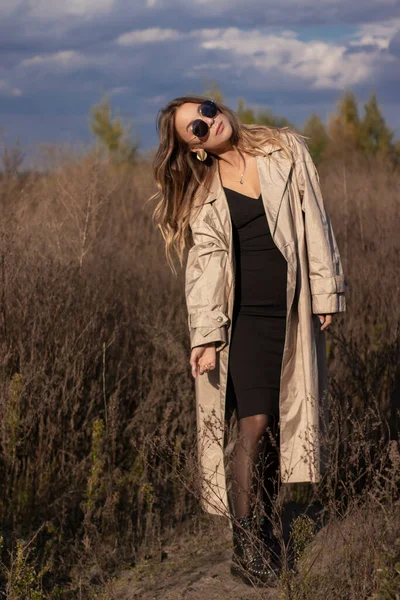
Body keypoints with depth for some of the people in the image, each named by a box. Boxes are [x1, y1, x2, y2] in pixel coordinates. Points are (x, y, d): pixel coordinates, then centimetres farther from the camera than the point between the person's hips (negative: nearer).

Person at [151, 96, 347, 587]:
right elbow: (205, 266, -2)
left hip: (293, 311, 2)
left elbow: (314, 221, 5)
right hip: (245, 315, -2)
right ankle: (244, 546, 0)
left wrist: (326, 291, 1)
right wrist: (205, 335, -11)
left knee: (278, 423, 8)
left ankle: (265, 524, 23)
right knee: (254, 424, -9)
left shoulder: (286, 150, 6)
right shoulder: (202, 193, 4)